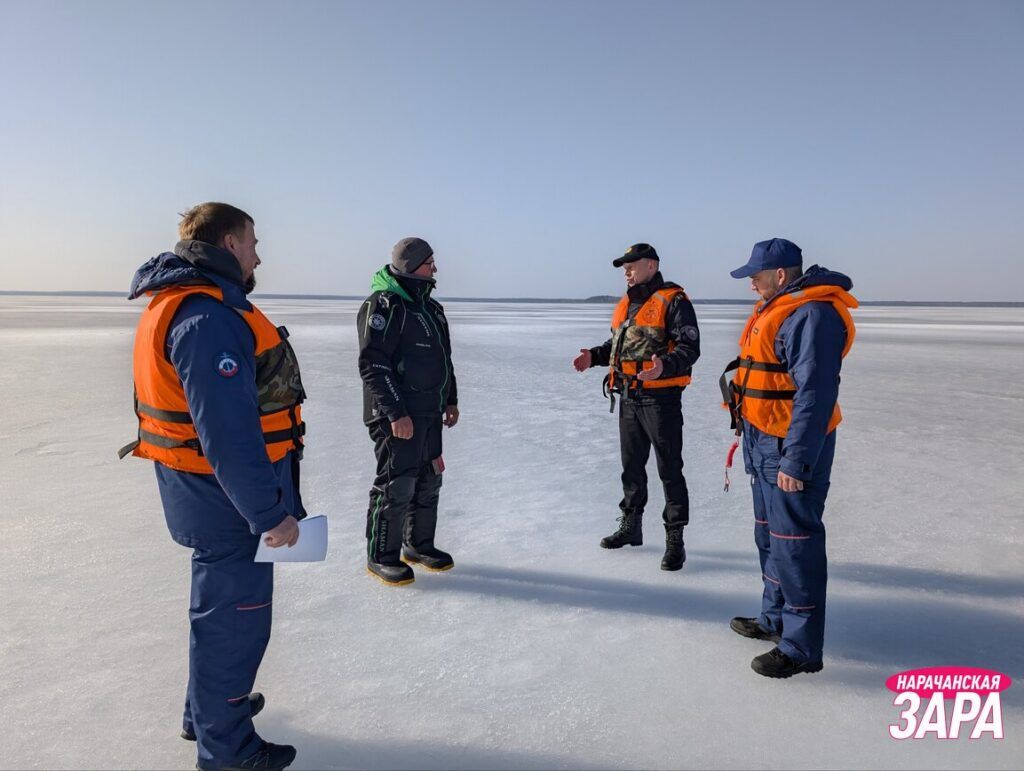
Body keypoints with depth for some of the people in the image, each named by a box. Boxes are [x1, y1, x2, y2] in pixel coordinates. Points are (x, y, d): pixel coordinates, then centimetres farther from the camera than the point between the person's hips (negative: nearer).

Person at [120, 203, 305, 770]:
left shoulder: (179, 305, 11)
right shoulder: (209, 318, -24)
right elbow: (229, 430, -30)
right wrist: (270, 512, -25)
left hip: (211, 491, 11)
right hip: (230, 496, -11)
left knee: (221, 603, 25)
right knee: (234, 614, 5)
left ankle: (208, 709, 45)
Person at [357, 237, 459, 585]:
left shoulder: (431, 307, 15)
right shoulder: (384, 306, -14)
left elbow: (444, 358, 24)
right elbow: (372, 364, -20)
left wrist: (450, 400, 21)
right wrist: (396, 413, -23)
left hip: (430, 414, 9)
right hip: (398, 416, -9)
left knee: (428, 481, 15)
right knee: (396, 484, -3)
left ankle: (418, 545, 30)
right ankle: (381, 557, 13)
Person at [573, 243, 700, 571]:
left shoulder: (674, 301, -11)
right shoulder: (626, 304, 13)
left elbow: (690, 347, -17)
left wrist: (664, 367, -34)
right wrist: (595, 356, 5)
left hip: (661, 399, -8)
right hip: (629, 398, 8)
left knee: (669, 470, 0)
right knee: (632, 466, 18)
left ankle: (675, 540, 10)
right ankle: (630, 526, 33)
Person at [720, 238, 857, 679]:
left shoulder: (811, 314, -19)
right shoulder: (776, 309, 14)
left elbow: (815, 394, -25)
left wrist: (796, 461, -25)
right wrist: (751, 432, 22)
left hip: (792, 448, -11)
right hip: (765, 443, 11)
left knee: (794, 543, -3)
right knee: (769, 536, 19)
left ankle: (801, 648, 9)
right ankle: (775, 619, 35)